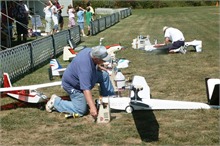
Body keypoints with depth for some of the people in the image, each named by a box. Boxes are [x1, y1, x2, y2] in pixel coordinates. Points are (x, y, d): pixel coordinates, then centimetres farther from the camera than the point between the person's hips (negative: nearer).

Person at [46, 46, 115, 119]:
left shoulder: (90, 51, -16)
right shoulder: (85, 67, -41)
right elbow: (86, 89, -47)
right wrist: (92, 107, -52)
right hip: (72, 85, -9)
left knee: (104, 75, 0)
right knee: (81, 111, -10)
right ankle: (55, 101, 3)